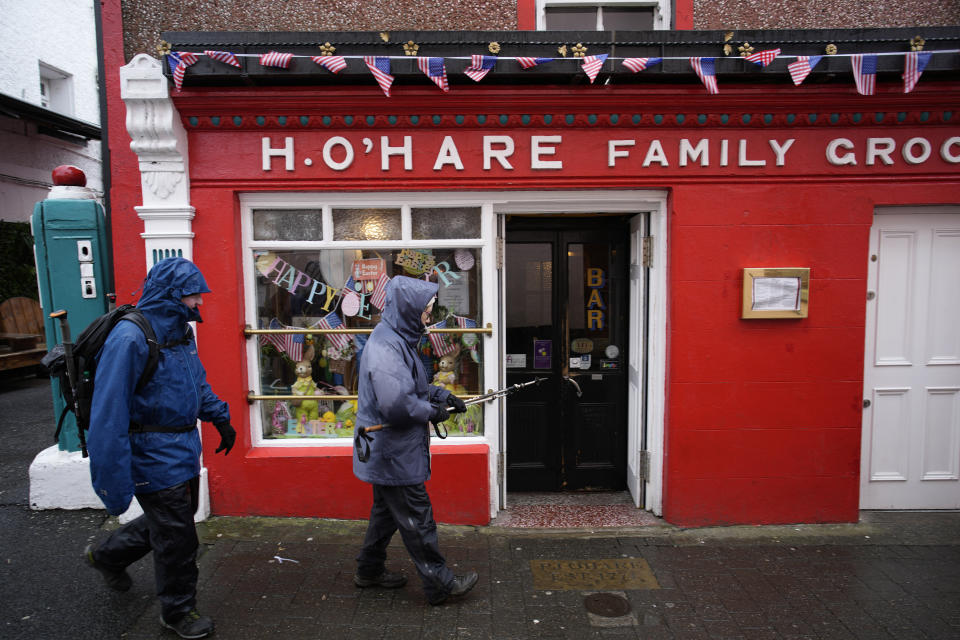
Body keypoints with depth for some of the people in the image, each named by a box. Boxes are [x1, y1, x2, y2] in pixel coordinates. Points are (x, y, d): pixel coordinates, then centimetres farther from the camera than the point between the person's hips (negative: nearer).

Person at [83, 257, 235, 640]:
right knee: (176, 535, 6)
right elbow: (109, 415, -26)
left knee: (171, 519, 26)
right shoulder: (130, 338, -24)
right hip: (154, 454, -9)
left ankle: (108, 556, 50)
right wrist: (112, 481, -26)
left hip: (183, 450, 9)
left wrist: (219, 418, 15)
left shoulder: (180, 330, 5)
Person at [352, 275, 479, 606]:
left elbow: (413, 386, 21)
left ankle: (369, 570, 39)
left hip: (389, 453, 11)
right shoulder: (385, 346, -25)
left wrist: (442, 395, 7)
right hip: (394, 454, -11)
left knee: (387, 511, 23)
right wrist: (432, 411, -19)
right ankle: (440, 584, 16)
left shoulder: (397, 340, 9)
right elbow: (395, 402, -34)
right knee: (416, 519, 2)